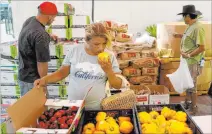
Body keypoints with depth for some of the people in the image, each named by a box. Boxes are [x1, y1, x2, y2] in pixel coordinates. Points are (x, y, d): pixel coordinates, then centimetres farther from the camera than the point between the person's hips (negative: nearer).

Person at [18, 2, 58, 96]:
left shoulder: (30, 20, -2)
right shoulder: (41, 35, -30)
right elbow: (42, 64, -24)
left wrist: (48, 36, 22)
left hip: (23, 74, 9)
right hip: (31, 80, -9)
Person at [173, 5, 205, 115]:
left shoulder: (197, 28, -22)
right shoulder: (190, 26, 7)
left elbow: (201, 48, -24)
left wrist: (188, 55, -21)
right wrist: (182, 36, 13)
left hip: (192, 62, -9)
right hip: (187, 61, 9)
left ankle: (194, 108, 17)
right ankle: (187, 103, 36)